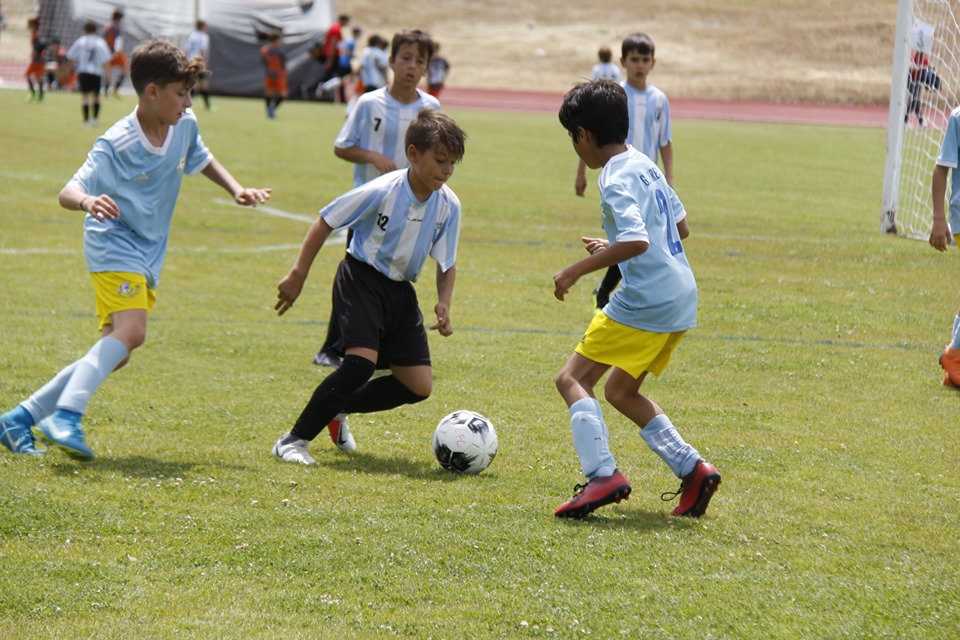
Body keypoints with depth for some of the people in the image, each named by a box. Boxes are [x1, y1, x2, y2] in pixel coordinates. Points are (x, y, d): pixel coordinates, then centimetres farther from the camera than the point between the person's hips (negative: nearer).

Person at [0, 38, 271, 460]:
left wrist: (237, 191, 12)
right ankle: (65, 418, -38)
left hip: (149, 256, 8)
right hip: (114, 245, -8)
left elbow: (201, 160, 25)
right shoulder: (116, 145, -19)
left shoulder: (185, 126, 1)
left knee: (115, 354, 4)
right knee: (130, 331, -30)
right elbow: (67, 193, -23)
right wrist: (88, 201, -45)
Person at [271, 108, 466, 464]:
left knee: (419, 387, 1)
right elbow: (326, 222, -10)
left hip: (400, 291, 6)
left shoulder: (448, 205, -8)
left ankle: (337, 409, 23)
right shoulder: (382, 191, -21)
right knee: (362, 362, -26)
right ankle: (294, 440, -14)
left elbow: (446, 265, 5)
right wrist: (298, 275, -11)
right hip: (361, 279, -6)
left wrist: (444, 304, -13)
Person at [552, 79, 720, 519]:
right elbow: (681, 228, 23)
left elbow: (636, 241, -28)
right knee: (620, 391, 20)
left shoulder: (616, 179, -15)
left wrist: (578, 270, -21)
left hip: (644, 302, -9)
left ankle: (602, 474, -19)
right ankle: (693, 470, 13)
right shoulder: (646, 166, 14)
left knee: (573, 378, -4)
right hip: (681, 299, 9)